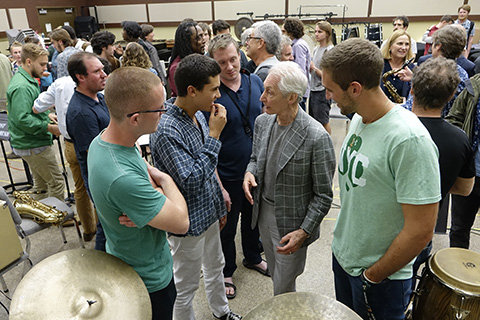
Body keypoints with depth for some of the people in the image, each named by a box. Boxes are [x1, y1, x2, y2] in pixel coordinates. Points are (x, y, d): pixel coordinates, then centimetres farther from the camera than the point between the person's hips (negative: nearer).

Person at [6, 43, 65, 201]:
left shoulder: (28, 80, 13)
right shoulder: (22, 87, -22)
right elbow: (22, 119, -28)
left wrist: (46, 115, 10)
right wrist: (49, 127, -22)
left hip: (32, 143, 11)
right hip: (33, 146, -11)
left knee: (41, 184, 19)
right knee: (57, 182, -4)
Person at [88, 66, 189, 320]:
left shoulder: (102, 139, -10)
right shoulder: (123, 179, -40)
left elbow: (142, 170, 0)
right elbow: (181, 222, -30)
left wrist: (154, 193, -22)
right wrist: (164, 180, -15)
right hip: (149, 279, -8)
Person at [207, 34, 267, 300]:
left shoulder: (256, 82, -2)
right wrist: (217, 186, -17)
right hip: (227, 176, -5)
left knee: (254, 218, 25)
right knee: (227, 228, 15)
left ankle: (252, 257, 51)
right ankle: (227, 271, 40)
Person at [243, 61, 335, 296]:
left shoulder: (316, 137, -24)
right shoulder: (262, 121, -4)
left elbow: (323, 195, -16)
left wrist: (303, 232, -19)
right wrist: (250, 173, -8)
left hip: (291, 223, -6)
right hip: (263, 214, 6)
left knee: (284, 289, 11)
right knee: (275, 274, 27)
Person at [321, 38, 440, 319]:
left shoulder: (409, 140, -29)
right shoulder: (359, 119, -4)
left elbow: (420, 231, -26)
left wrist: (372, 277, -15)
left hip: (380, 278, -7)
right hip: (342, 255, 7)